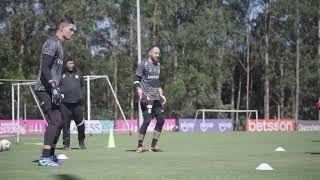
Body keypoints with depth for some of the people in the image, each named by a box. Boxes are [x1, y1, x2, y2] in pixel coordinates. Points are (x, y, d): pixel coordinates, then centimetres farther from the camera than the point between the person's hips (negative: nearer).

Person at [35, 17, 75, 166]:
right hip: (45, 89, -11)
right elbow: (45, 67, -22)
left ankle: (51, 155, 23)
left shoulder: (59, 45, 20)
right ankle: (45, 158, -20)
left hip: (51, 90, 11)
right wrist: (53, 87, -30)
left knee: (58, 122, 14)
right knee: (55, 121, -18)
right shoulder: (52, 43, -11)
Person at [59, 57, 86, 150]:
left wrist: (81, 95, 8)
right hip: (65, 103, -2)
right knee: (66, 124, -1)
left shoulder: (78, 73, 15)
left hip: (77, 102, 2)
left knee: (80, 123, 2)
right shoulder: (61, 73, 5)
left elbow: (83, 85, 22)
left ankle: (81, 142, 20)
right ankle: (66, 144, 6)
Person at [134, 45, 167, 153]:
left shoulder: (158, 65, 18)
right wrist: (140, 91, -21)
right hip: (146, 97, -8)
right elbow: (136, 80, -8)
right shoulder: (143, 65, -5)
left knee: (161, 120, 2)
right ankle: (139, 146, -4)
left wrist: (161, 94, 21)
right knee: (147, 120, -14)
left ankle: (153, 145, 9)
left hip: (156, 97, 8)